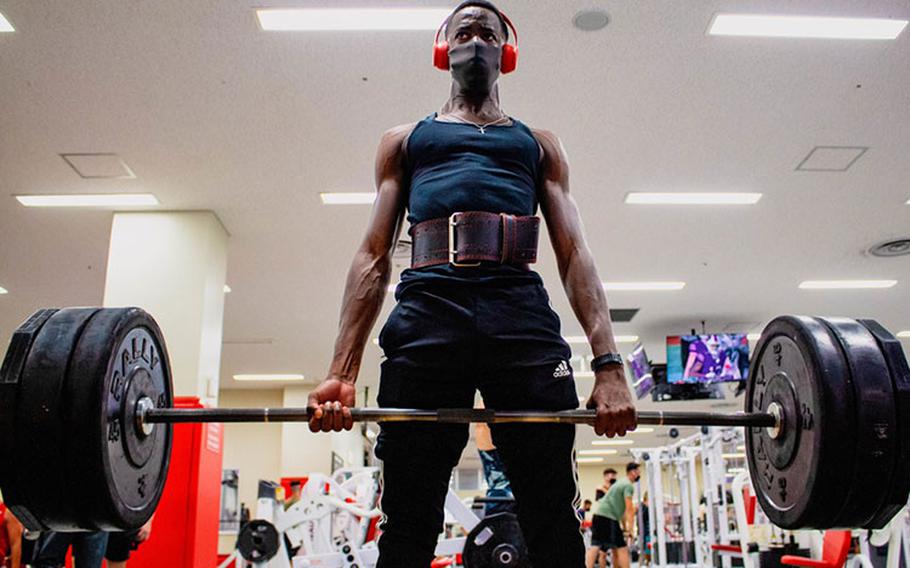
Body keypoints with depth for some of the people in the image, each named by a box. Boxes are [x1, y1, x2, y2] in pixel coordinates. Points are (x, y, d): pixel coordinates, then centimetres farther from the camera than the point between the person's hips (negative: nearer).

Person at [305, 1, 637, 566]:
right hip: (426, 315, 0)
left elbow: (575, 254, 14)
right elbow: (373, 257, 16)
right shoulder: (405, 139, 26)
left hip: (525, 317, 1)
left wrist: (608, 362, -3)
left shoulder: (539, 144, 26)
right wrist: (342, 371, 1)